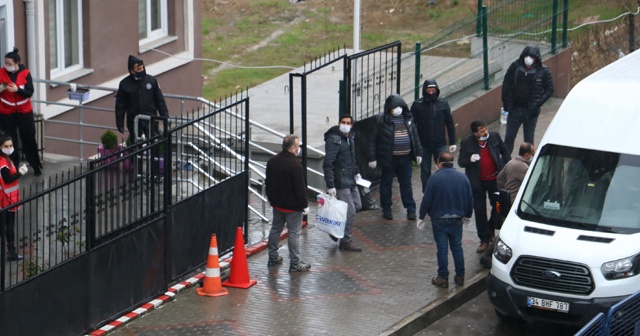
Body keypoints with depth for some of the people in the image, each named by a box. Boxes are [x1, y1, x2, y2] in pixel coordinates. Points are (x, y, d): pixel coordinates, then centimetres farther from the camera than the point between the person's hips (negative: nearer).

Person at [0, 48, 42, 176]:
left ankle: (36, 166, 19)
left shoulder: (25, 73, -11)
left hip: (24, 111, 0)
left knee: (29, 139, 7)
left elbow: (30, 93, -13)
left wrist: (17, 89, -29)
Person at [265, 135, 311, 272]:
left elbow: (268, 183, 13)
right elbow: (300, 188, -20)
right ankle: (295, 263, 4)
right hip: (292, 206, -7)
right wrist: (304, 204, -9)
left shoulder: (272, 162, 2)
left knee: (275, 229, 19)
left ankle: (273, 257, 29)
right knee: (294, 233, 0)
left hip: (277, 203, 7)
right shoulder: (295, 165, -24)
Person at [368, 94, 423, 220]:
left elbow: (415, 136, 15)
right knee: (386, 183, 8)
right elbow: (372, 139, -8)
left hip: (405, 158, 4)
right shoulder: (381, 120, -10)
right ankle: (386, 209, 21)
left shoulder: (408, 118, 5)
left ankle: (411, 209, 17)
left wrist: (418, 152, 11)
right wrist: (372, 158, -11)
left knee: (406, 184, 10)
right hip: (388, 158, -4)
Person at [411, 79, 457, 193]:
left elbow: (450, 124, 5)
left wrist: (452, 142, 2)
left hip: (440, 145, 0)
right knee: (425, 172, 7)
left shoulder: (443, 104, 1)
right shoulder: (417, 105, -3)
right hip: (423, 145, 0)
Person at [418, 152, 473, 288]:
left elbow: (426, 200, -11)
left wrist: (422, 217, 2)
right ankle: (460, 276, 17)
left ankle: (443, 278, 6)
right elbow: (470, 199, 7)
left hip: (439, 220, -4)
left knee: (442, 249, 2)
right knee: (457, 248, 13)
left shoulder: (435, 178, -13)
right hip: (457, 220, 4)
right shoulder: (462, 178, 0)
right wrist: (467, 215, 22)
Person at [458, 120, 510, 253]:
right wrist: (470, 159, -28)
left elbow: (504, 152, 10)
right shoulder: (466, 143, -12)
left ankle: (490, 229, 37)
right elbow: (461, 162, -8)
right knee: (480, 211, 4)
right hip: (477, 182, -2)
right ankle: (484, 240, 15)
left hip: (495, 179, 2)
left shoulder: (494, 136, -5)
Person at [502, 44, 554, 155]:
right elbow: (506, 85, 4)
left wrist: (537, 104, -13)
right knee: (509, 137, 7)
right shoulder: (515, 67, -5)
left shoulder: (543, 71, -9)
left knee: (528, 140, 9)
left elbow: (549, 89, -2)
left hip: (531, 111, -1)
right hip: (515, 109, 2)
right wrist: (506, 103, -2)